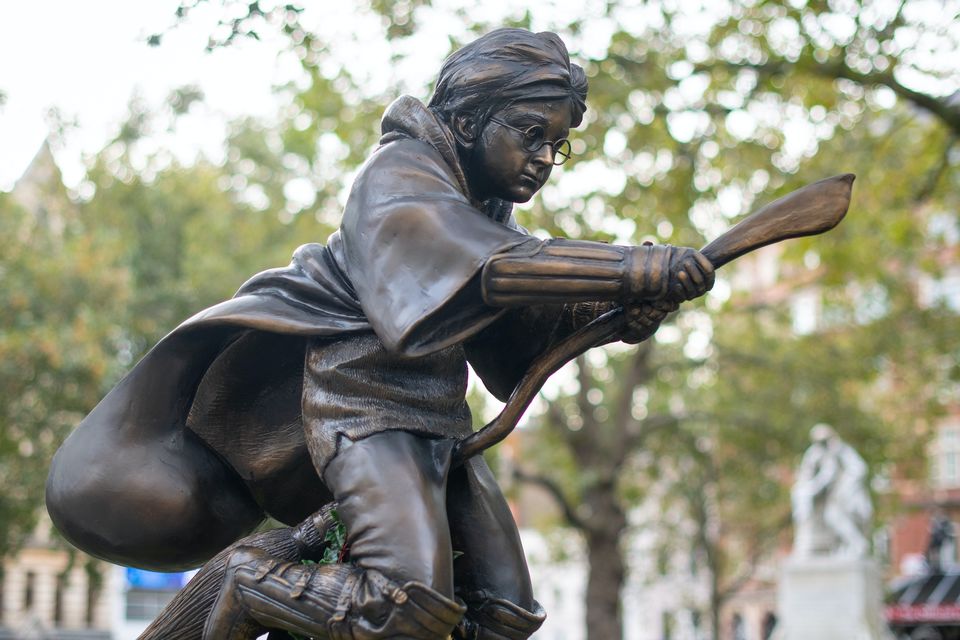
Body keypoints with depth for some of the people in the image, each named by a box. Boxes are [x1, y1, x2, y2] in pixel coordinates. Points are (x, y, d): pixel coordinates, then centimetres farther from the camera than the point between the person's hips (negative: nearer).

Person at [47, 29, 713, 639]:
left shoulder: (491, 214, 18)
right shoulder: (403, 172, -9)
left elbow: (524, 338, 4)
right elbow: (483, 268, -31)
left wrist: (624, 307, -16)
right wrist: (634, 268, -39)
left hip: (435, 418, 9)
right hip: (363, 400, -9)